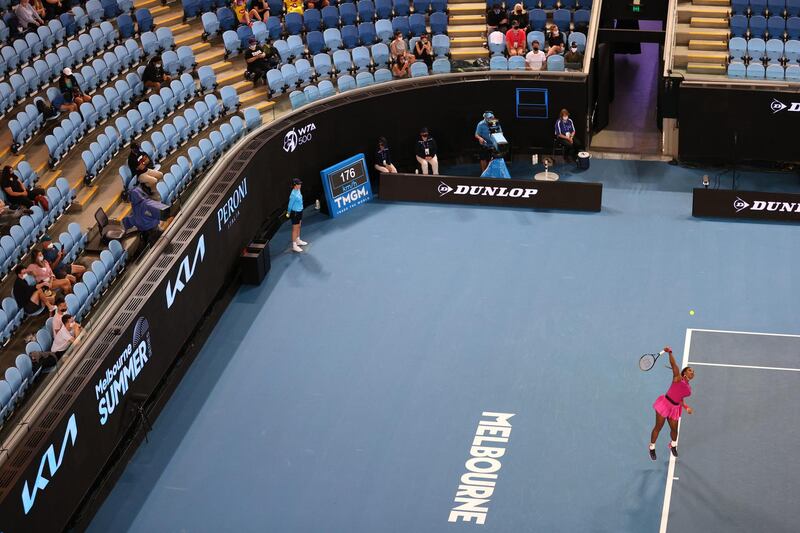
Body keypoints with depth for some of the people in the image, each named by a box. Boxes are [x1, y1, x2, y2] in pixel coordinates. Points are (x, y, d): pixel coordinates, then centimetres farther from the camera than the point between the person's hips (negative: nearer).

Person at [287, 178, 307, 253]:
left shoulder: (298, 191, 1)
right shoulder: (293, 194, -26)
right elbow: (290, 205, -15)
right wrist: (289, 212, -1)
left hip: (300, 211, 9)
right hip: (295, 213, -9)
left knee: (298, 227, 24)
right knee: (295, 229, 0)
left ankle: (298, 241, 42)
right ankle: (294, 246, 8)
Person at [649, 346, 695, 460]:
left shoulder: (689, 388, 13)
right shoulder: (678, 378, -5)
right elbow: (673, 364, -17)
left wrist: (686, 407, 5)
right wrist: (670, 353, -29)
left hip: (675, 407, 6)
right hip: (665, 403, -6)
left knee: (674, 429, 11)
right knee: (658, 427, 2)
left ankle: (673, 445, 41)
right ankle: (652, 448, 18)